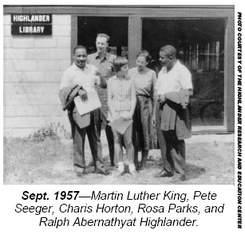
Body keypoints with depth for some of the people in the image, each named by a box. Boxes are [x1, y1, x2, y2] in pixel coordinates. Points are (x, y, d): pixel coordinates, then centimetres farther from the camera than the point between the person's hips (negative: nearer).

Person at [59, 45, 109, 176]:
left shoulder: (93, 69, 12)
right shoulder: (69, 72, -3)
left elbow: (100, 83, 27)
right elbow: (62, 90, -12)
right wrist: (77, 90, -24)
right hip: (78, 110, -4)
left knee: (95, 139, 10)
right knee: (78, 139, 0)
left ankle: (98, 165, 19)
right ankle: (79, 166, 13)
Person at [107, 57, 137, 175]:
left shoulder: (130, 81, 3)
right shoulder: (111, 81, 3)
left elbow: (133, 99, 3)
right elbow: (109, 99, 4)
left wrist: (131, 113, -8)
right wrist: (113, 113, -6)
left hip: (126, 113, -1)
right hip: (115, 113, 1)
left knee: (128, 141, -3)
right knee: (117, 140, 3)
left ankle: (131, 165, 7)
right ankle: (120, 165, 9)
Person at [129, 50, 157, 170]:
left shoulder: (151, 73, 1)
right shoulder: (131, 72, 3)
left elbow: (154, 93, 5)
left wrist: (155, 111, 2)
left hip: (146, 104, -1)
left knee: (145, 132, 3)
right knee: (133, 132, 2)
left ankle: (143, 161, 16)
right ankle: (134, 161, 14)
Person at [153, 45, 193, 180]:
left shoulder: (182, 71, -8)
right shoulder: (162, 71, 15)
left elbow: (189, 91, -17)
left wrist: (167, 95, -15)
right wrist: (155, 113, 14)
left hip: (175, 110, -7)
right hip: (162, 108, 7)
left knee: (176, 141, -3)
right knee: (164, 141, 8)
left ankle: (180, 171, 6)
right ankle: (168, 169, 18)